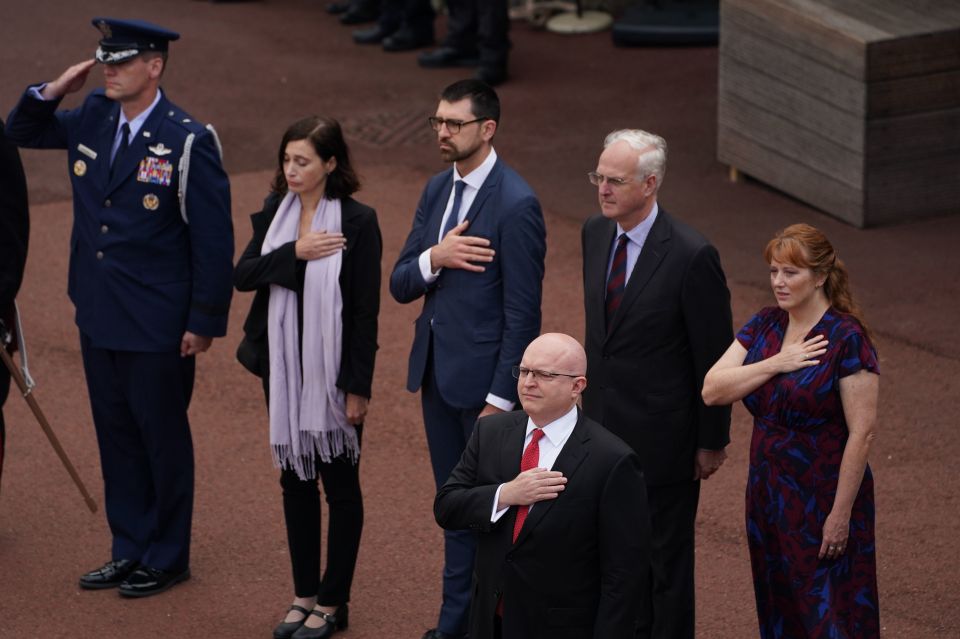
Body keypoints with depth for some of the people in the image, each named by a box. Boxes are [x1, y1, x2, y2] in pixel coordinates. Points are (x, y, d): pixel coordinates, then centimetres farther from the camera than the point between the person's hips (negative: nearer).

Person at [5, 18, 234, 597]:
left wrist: (205, 323, -13)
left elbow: (214, 238, -13)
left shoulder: (188, 141, -16)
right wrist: (52, 92, -2)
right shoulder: (91, 119, 2)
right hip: (99, 317, 7)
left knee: (163, 440, 7)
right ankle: (130, 551, 28)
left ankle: (167, 559, 21)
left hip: (157, 327, -6)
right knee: (117, 438, 16)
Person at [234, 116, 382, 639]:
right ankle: (305, 594, 25)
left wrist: (359, 386, -13)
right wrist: (295, 252, -21)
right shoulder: (274, 212, 3)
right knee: (295, 479, 14)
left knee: (340, 485, 6)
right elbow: (243, 275, -6)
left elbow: (366, 309, -12)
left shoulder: (357, 221, -13)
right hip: (283, 369, 5)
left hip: (334, 373, -5)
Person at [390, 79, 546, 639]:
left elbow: (522, 314, -17)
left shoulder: (517, 205, -17)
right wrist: (434, 258, -15)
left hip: (484, 377, -8)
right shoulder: (438, 190, 7)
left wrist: (501, 398, -18)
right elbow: (401, 286, 6)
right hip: (436, 368, 8)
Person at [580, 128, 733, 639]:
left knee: (665, 558, 8)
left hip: (662, 436, -6)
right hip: (604, 425, 6)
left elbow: (715, 357, -14)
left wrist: (712, 442, -9)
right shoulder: (596, 233, 0)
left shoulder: (691, 256, -21)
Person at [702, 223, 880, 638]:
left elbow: (863, 431, -17)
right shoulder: (765, 325, 4)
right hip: (767, 492, 6)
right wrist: (777, 363, -18)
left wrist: (841, 514, -18)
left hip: (822, 498, -6)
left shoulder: (847, 337, -16)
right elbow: (712, 390, -5)